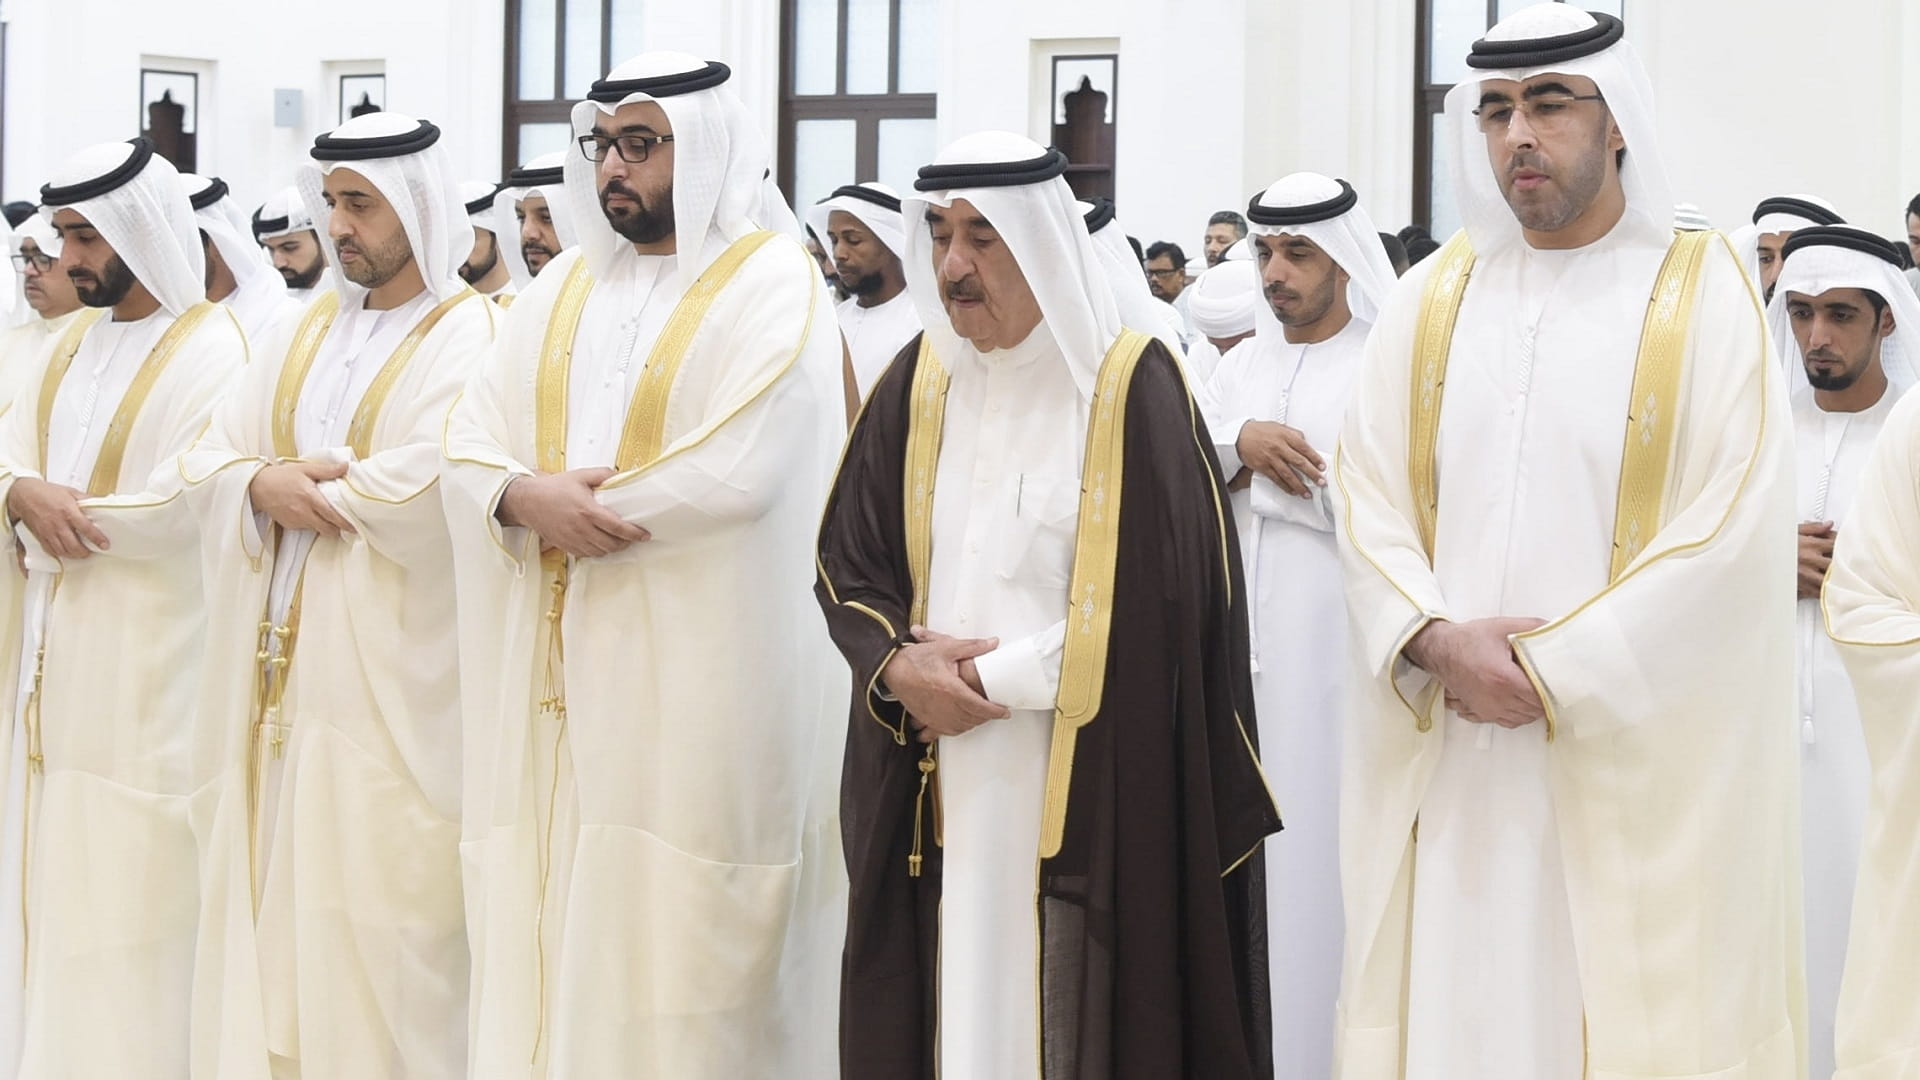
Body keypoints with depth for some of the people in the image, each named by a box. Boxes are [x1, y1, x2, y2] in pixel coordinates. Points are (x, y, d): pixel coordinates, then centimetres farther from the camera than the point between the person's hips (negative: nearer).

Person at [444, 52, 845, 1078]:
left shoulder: (771, 282, -4)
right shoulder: (564, 284, 16)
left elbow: (744, 469, -17)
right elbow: (470, 441, 9)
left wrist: (580, 505, -8)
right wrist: (525, 498, -13)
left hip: (697, 676, -6)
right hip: (557, 667, 6)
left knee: (672, 934, -5)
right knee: (552, 916, 6)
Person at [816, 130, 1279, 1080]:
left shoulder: (1132, 385, -7)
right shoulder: (918, 383, 8)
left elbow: (1155, 602, -12)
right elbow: (847, 563, 9)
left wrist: (988, 679, -9)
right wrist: (898, 663, -11)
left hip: (1088, 796, -4)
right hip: (937, 795, 5)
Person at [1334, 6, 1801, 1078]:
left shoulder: (1704, 295, -2)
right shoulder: (1430, 301, 10)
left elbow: (1732, 531, -10)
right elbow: (1369, 503, 6)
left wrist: (1551, 669, -13)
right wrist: (1441, 644, -12)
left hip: (1637, 772, -3)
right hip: (1452, 769, 3)